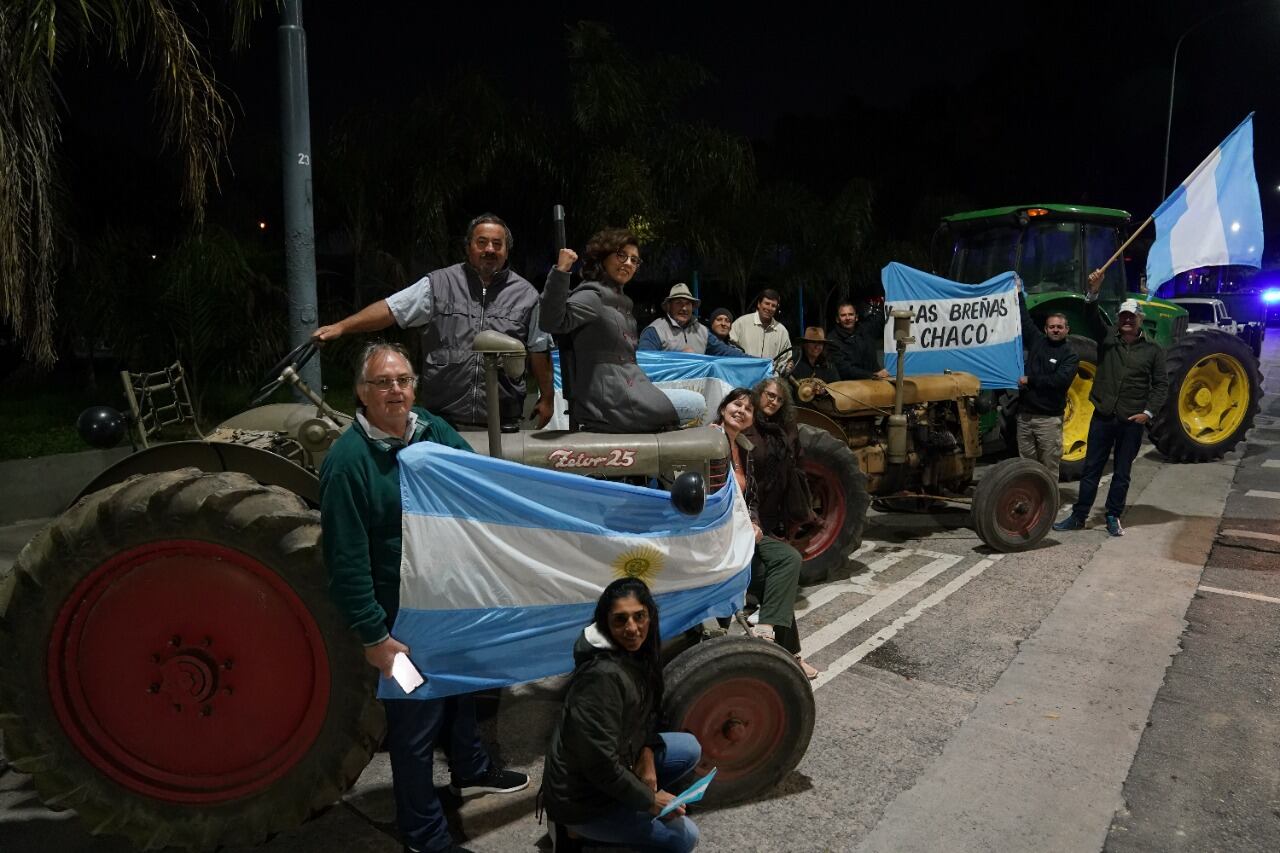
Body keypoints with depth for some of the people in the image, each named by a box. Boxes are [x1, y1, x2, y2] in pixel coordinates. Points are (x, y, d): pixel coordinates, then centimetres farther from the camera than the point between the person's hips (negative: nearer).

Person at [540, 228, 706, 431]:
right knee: (697, 404, -6)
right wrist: (560, 272, -38)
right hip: (609, 403, -10)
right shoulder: (591, 296, -10)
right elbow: (553, 323, -29)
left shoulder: (620, 301, 20)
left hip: (624, 390, 10)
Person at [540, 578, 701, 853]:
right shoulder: (604, 676, -31)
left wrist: (647, 757, -4)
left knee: (690, 748, 8)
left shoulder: (637, 652, -4)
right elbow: (601, 765, -29)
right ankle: (578, 829, 4)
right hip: (580, 796, -8)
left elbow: (645, 713, 11)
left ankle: (626, 804, 11)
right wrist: (649, 801, -16)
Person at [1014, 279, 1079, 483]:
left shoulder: (1070, 355, -2)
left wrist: (1030, 380, -12)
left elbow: (1059, 381, -16)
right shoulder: (1036, 341, 10)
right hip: (1025, 415, 4)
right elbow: (1024, 319, 17)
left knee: (1049, 466, -1)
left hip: (1049, 418, -4)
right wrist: (1019, 293, 18)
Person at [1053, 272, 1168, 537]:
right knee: (1091, 469, 6)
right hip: (1102, 417, 1)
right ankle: (1078, 516, 12)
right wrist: (1093, 291, -29)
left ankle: (1113, 517, 20)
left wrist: (1149, 411, -7)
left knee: (1122, 473, 8)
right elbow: (1094, 317, -12)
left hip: (1131, 422, 0)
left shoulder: (1152, 350, 3)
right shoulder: (1107, 339, 4)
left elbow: (1161, 384, 4)